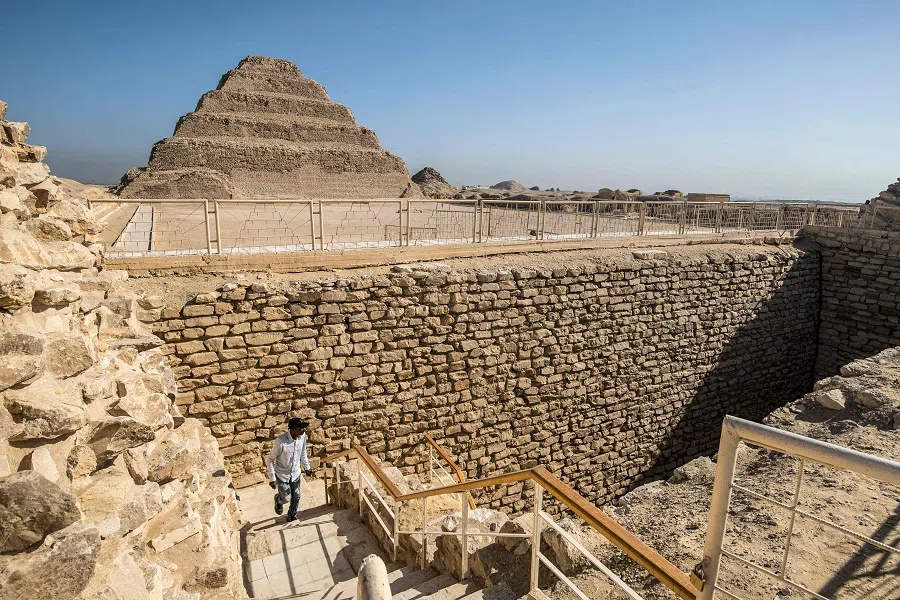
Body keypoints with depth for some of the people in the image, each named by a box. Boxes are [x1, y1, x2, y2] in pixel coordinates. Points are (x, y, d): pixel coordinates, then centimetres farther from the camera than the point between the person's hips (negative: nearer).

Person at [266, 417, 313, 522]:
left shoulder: (302, 436, -17)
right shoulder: (281, 441, -33)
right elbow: (270, 459, -19)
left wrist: (306, 467, 8)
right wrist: (272, 478, -16)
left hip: (295, 473, 4)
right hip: (282, 475, -4)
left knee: (296, 497, 15)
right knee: (286, 498, 7)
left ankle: (292, 515, 43)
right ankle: (278, 499, 43)